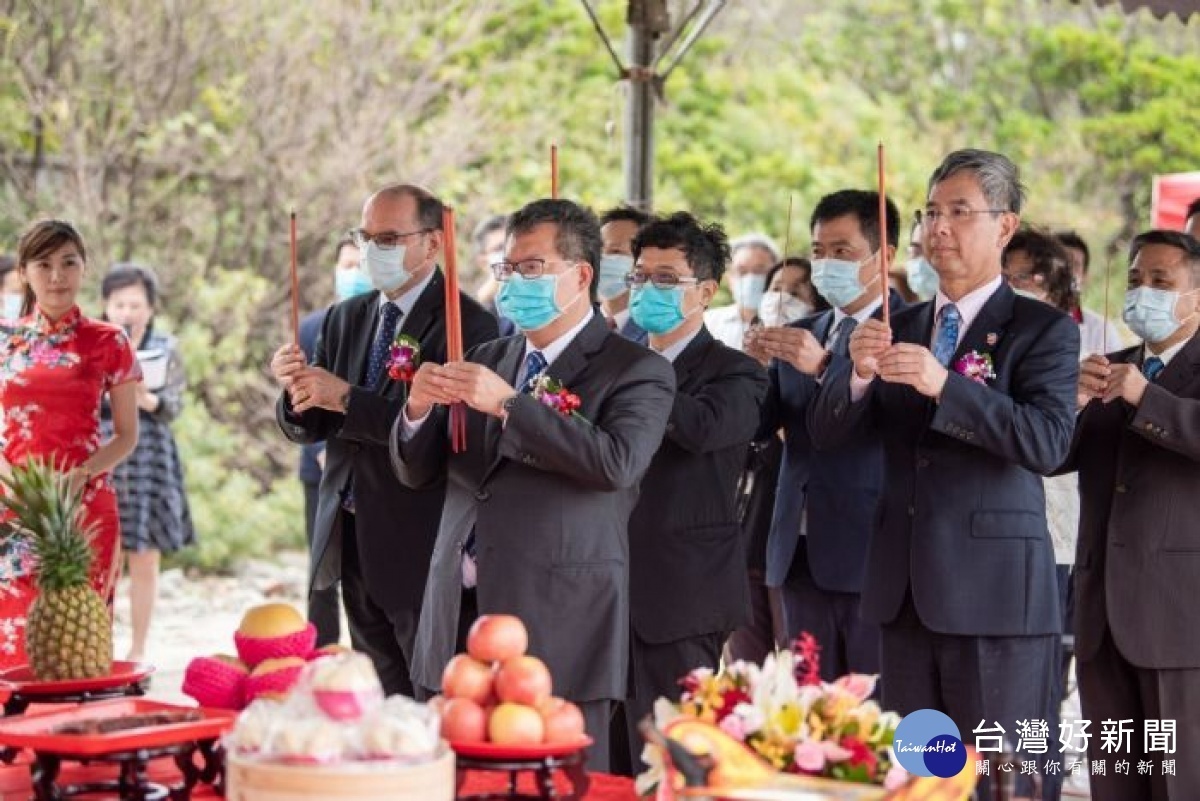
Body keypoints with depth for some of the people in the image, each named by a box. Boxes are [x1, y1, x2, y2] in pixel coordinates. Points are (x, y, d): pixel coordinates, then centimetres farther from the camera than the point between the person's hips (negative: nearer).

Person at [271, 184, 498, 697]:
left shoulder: (469, 325, -11)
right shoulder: (345, 319, 12)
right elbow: (306, 428, 10)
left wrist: (346, 398, -23)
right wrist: (296, 390, -13)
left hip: (421, 545, -7)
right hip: (350, 541, 7)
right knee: (380, 701, 14)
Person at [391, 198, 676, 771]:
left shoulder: (636, 371, 0)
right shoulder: (487, 360, 18)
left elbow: (617, 462, -18)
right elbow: (416, 472, 17)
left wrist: (508, 404, -20)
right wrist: (419, 409, -5)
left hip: (558, 626, -5)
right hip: (458, 617, 5)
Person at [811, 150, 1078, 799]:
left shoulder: (1043, 331, -3)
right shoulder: (899, 327, 13)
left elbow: (1049, 442, -18)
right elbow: (825, 434, 7)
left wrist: (945, 385, -26)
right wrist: (858, 375, -14)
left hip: (997, 593, -5)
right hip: (905, 591, 6)